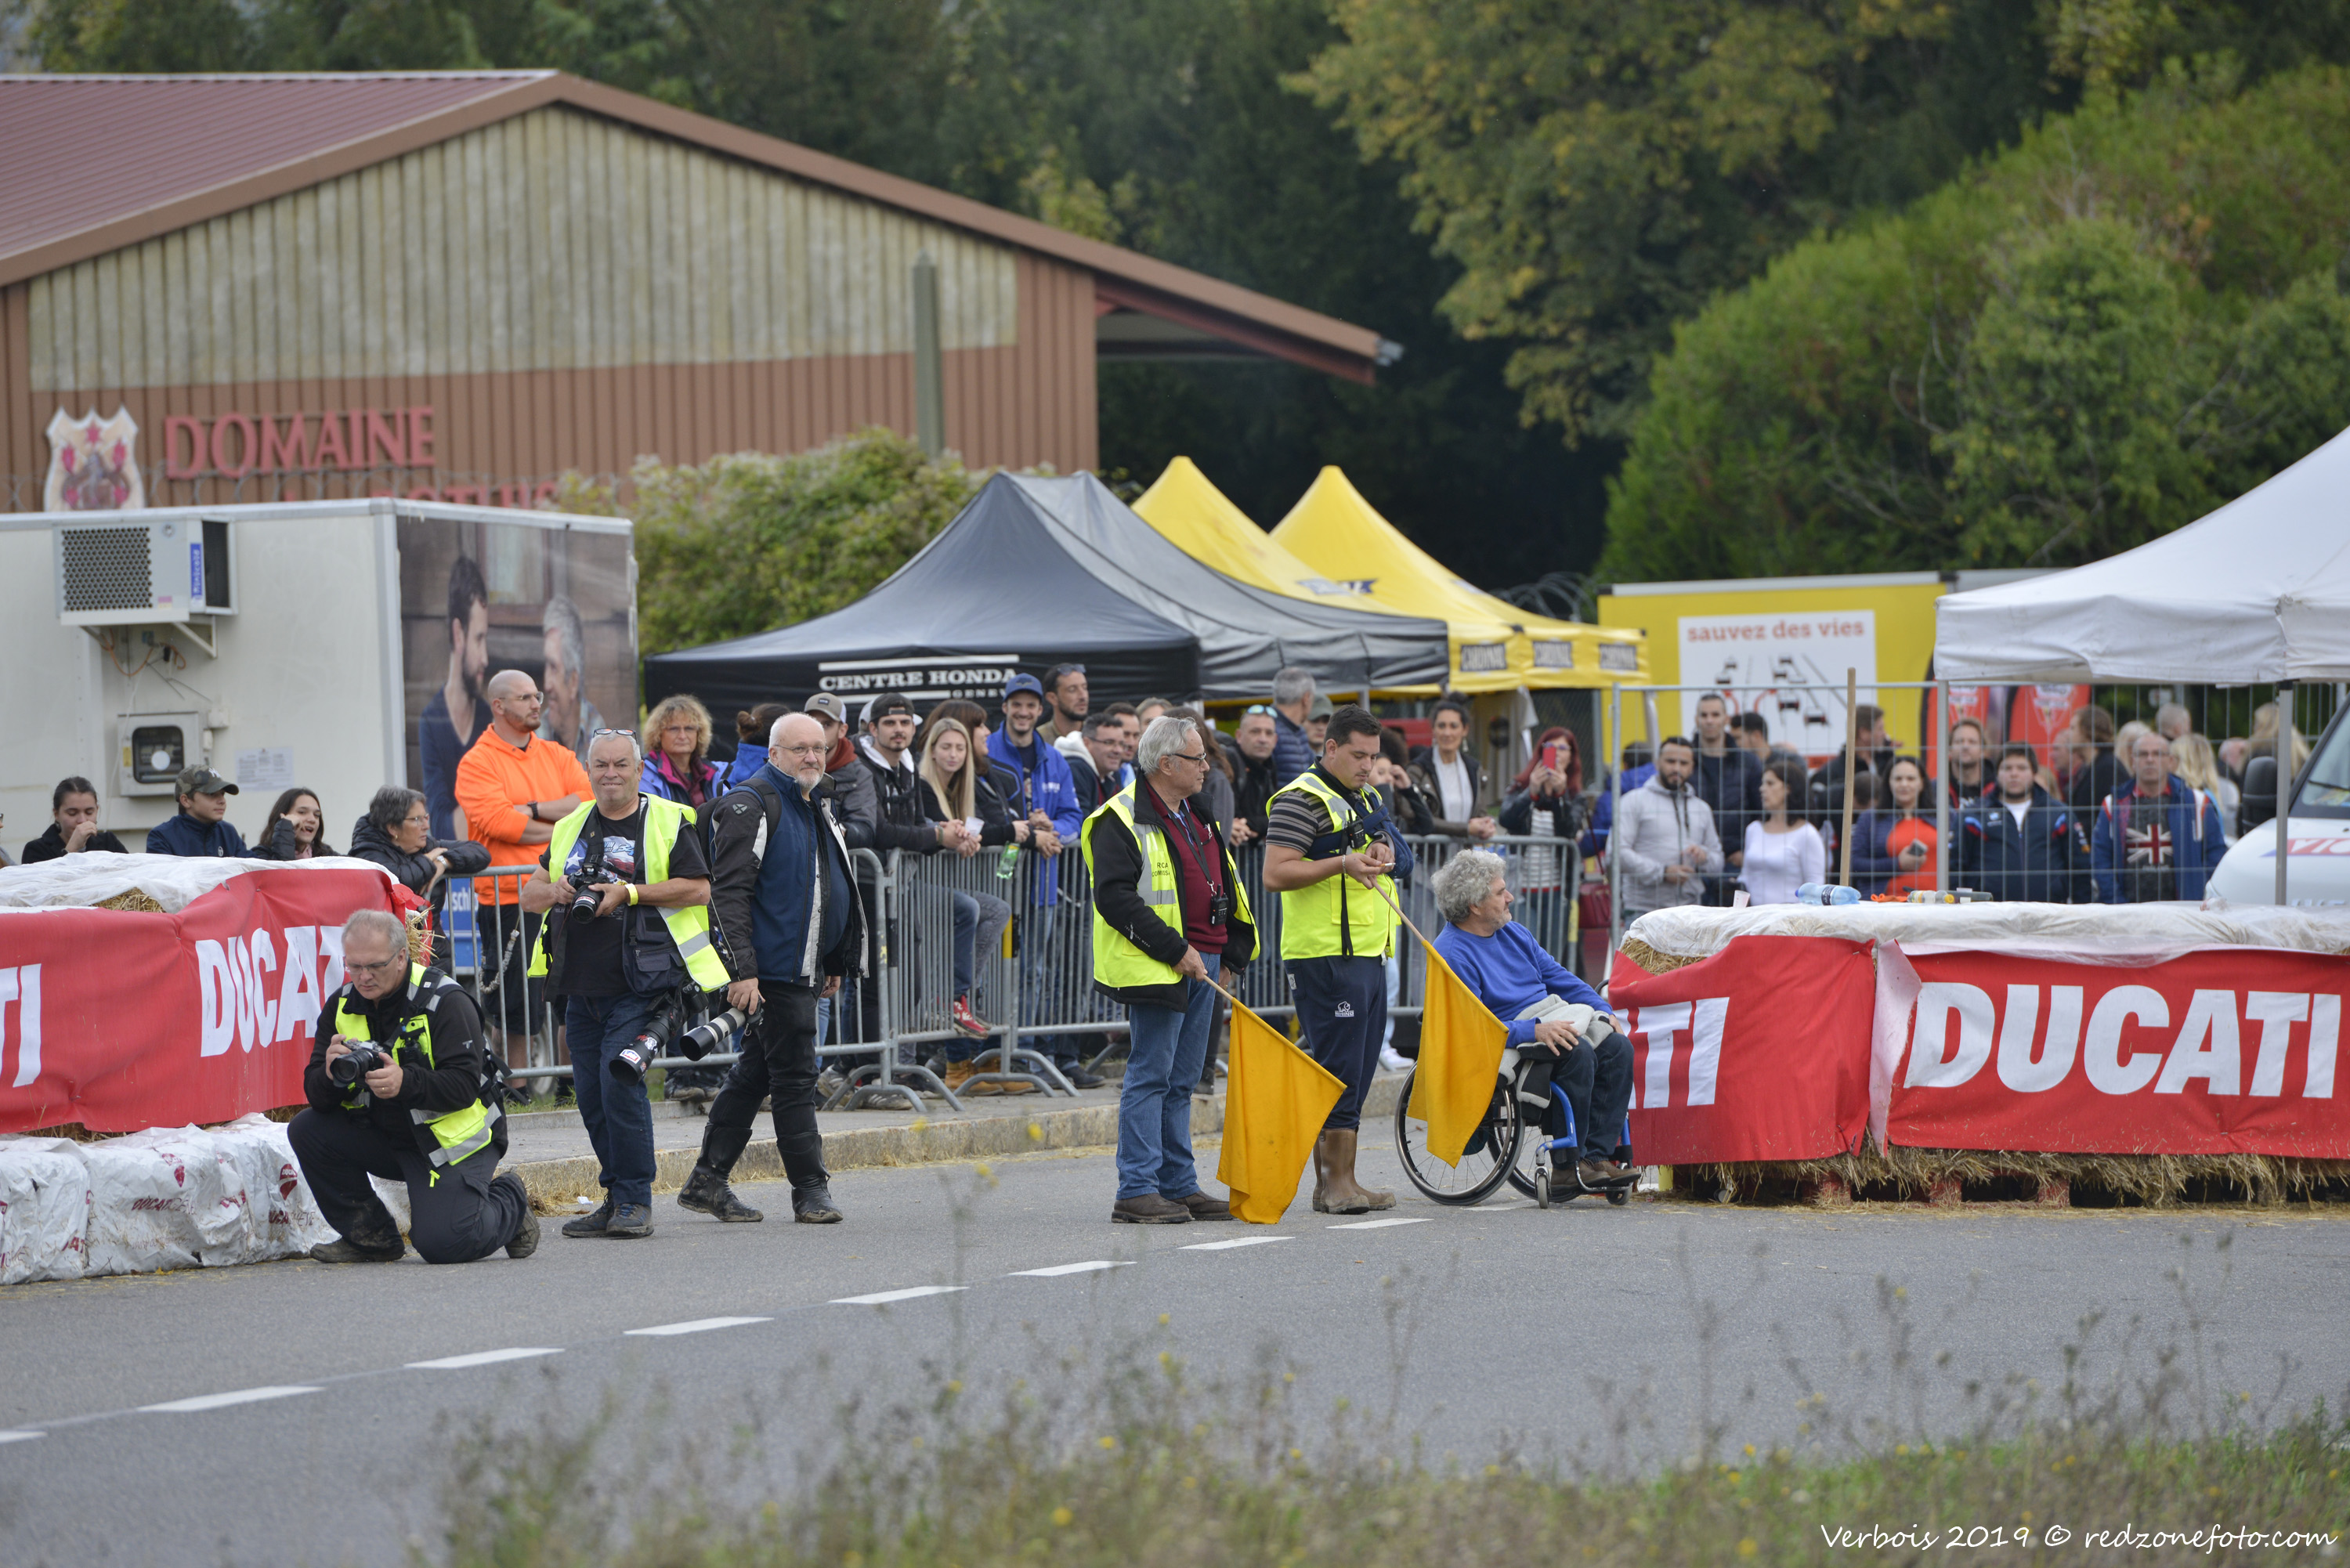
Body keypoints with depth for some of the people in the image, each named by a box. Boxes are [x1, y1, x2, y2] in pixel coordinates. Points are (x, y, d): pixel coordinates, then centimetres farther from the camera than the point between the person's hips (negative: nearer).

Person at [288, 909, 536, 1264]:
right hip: (383, 1137, 6)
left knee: (441, 1244, -22)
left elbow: (465, 1085, -26)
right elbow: (316, 1096, -7)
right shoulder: (342, 1006, -2)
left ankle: (509, 1204, 13)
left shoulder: (444, 1002, -17)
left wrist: (406, 1083, -42)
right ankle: (371, 1237, -1)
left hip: (450, 1141, -6)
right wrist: (331, 1075, -32)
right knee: (307, 1130, -14)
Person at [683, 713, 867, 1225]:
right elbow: (729, 892, -17)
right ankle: (810, 1188, 0)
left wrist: (836, 963, 25)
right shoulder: (751, 807, -11)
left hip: (805, 968, 9)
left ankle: (707, 1182, 16)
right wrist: (742, 970, -22)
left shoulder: (817, 804, 18)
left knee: (754, 1073, 11)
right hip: (771, 970, -9)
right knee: (794, 1075, -6)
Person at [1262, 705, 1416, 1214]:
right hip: (1326, 955, -9)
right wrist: (1341, 864, -24)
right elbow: (1275, 873, -16)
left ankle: (1330, 1183, 13)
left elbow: (1402, 859, 29)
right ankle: (1338, 1182, -10)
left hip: (1368, 952, 9)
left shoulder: (1364, 798, 20)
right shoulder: (1303, 799, -8)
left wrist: (1385, 853, 5)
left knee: (1356, 1071, 9)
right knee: (1339, 1065, -10)